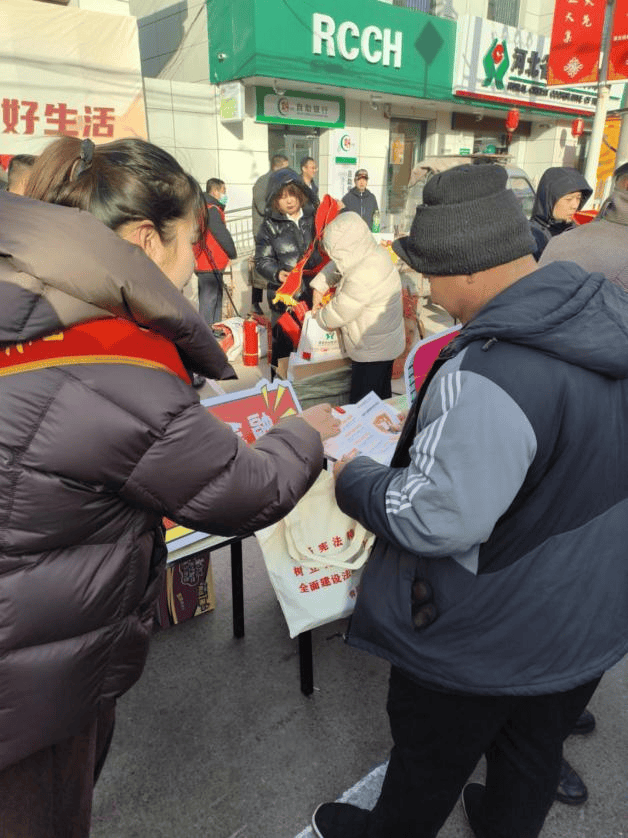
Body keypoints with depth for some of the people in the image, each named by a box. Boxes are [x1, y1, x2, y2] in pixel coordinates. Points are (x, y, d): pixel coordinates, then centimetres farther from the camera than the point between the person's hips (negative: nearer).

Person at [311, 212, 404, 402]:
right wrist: (319, 287, 5)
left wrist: (319, 315, 1)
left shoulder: (362, 278, -31)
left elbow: (337, 315, -19)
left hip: (372, 352, -10)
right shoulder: (374, 253, -1)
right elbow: (337, 266, 16)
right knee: (381, 400, 25)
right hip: (386, 344, 10)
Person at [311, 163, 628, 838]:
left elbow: (436, 520, -33)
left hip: (484, 643, -7)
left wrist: (353, 479, -15)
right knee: (534, 755, 31)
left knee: (430, 763, 24)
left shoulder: (488, 376, -36)